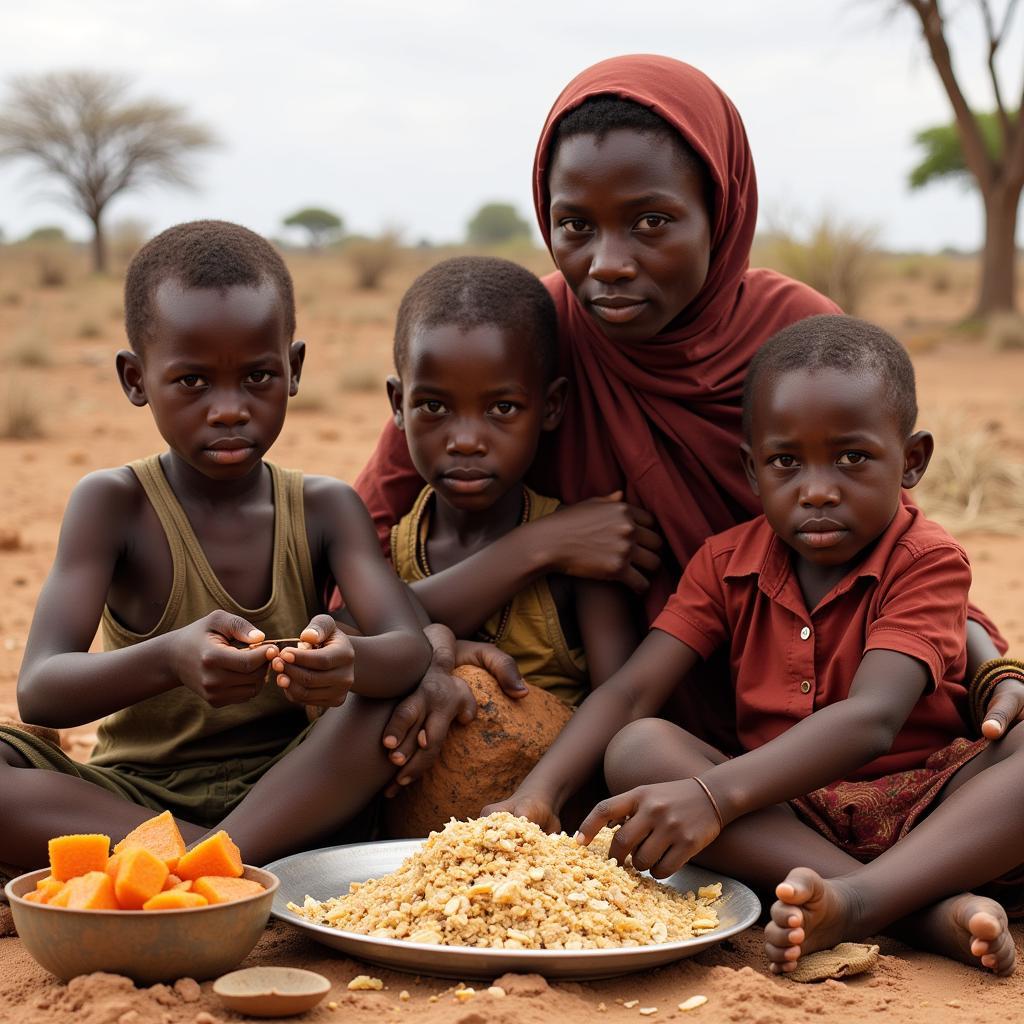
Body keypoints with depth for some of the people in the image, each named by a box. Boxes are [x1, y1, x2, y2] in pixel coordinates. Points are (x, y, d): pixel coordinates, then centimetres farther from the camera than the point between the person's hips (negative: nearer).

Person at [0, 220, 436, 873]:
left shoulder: (326, 509, -1)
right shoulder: (112, 504, -6)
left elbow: (412, 647, -17)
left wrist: (349, 661, -43)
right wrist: (168, 659, -40)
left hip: (286, 793, 1)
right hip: (132, 800, -1)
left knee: (403, 690, -25)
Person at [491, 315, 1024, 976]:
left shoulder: (930, 562, -11)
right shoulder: (727, 564, 5)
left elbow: (871, 719, -26)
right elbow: (630, 692, -5)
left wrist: (712, 795, -40)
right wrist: (538, 794, -25)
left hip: (924, 805, -3)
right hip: (786, 818, 4)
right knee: (637, 747, -23)